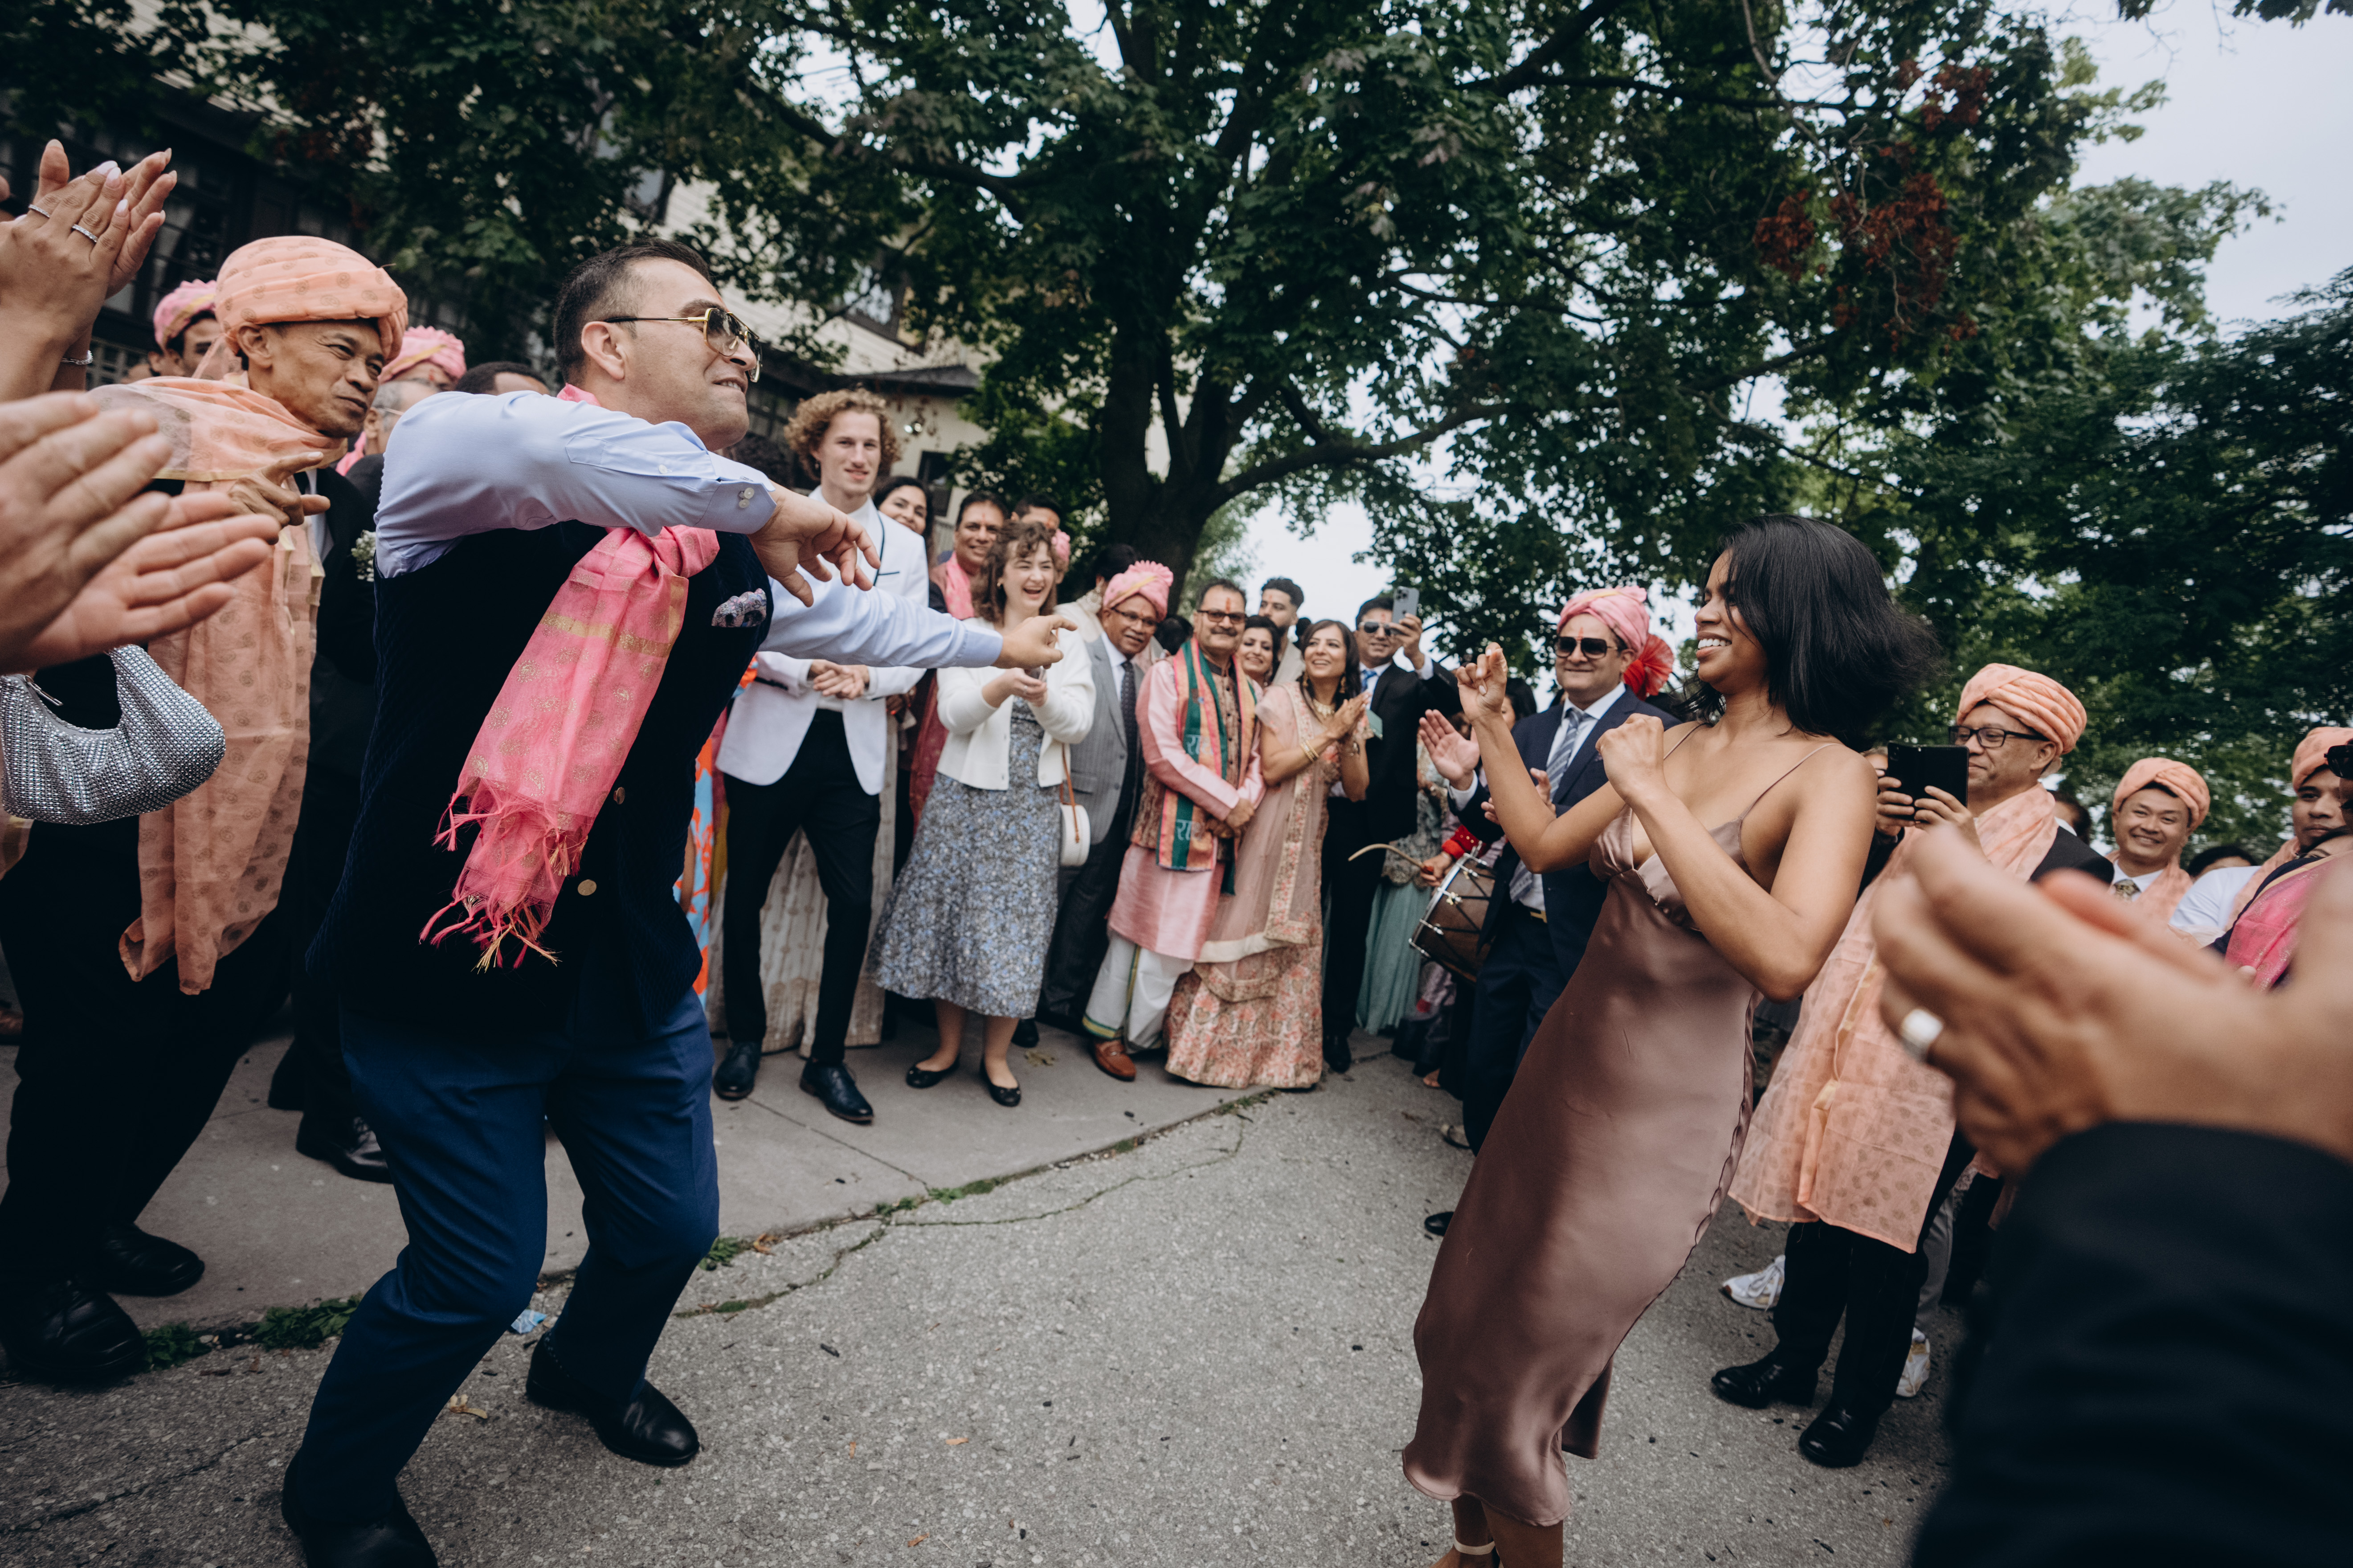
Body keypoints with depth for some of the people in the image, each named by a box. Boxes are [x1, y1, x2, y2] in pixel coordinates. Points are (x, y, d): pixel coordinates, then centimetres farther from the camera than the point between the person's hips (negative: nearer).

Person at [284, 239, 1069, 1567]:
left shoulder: (732, 558, 3)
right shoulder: (451, 464, -14)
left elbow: (854, 616, 21)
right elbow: (531, 444, -39)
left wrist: (995, 641, 33)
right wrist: (757, 501, -28)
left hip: (632, 968, 6)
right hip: (448, 964, -6)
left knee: (672, 1224, 19)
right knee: (478, 1277, 4)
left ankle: (595, 1371, 54)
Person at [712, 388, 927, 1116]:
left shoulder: (905, 547, 11)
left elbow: (914, 657, 6)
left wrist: (865, 677, -14)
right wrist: (805, 670, -18)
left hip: (854, 749, 2)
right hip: (770, 738, -1)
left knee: (853, 905, -2)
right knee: (746, 896, 7)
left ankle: (828, 1059, 15)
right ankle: (746, 1039, 28)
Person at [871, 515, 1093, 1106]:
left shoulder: (1068, 643, 8)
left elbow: (1078, 726, 0)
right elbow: (954, 714, -8)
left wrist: (1043, 694, -20)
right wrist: (1003, 685, -26)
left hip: (1032, 804, 1)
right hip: (968, 794, -1)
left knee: (1017, 920, 3)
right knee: (953, 913, 3)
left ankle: (996, 1054, 17)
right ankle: (948, 1044, 20)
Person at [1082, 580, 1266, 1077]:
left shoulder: (1250, 691, 16)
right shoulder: (1168, 674, -4)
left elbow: (1255, 758, 15)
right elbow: (1163, 754, -13)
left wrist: (1247, 802, -7)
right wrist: (1228, 801, -13)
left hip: (1222, 834, 6)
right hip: (1172, 825, -6)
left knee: (1185, 935, 10)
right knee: (1143, 927, -2)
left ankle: (1141, 1032, 23)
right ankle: (1106, 1029, 12)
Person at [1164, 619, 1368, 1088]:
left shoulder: (1353, 715, 9)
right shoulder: (1282, 700, -5)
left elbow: (1357, 791, 3)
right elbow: (1272, 769, -14)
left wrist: (1348, 739, -11)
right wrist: (1327, 735, -15)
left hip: (1309, 843, 5)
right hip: (1267, 834, -4)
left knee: (1295, 944, 8)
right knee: (1244, 931, -1)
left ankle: (1281, 1052, 20)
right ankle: (1210, 1045, 9)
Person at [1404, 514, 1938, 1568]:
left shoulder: (1830, 774, -17)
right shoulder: (1677, 742, 3)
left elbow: (1785, 959, -32)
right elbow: (1544, 846, 13)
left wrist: (1652, 795, -29)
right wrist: (1491, 728, 8)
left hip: (1666, 1105, -7)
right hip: (1569, 1056, 7)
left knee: (1517, 1364, 7)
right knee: (1466, 1319, 20)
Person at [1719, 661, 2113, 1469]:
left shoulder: (2065, 861, -1)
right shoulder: (1917, 815, 12)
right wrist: (1865, 829, -8)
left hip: (1930, 1075, -4)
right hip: (1842, 1047, 4)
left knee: (1886, 1238, 4)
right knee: (1817, 1206, 12)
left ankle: (1859, 1400, 22)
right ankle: (1794, 1357, 30)